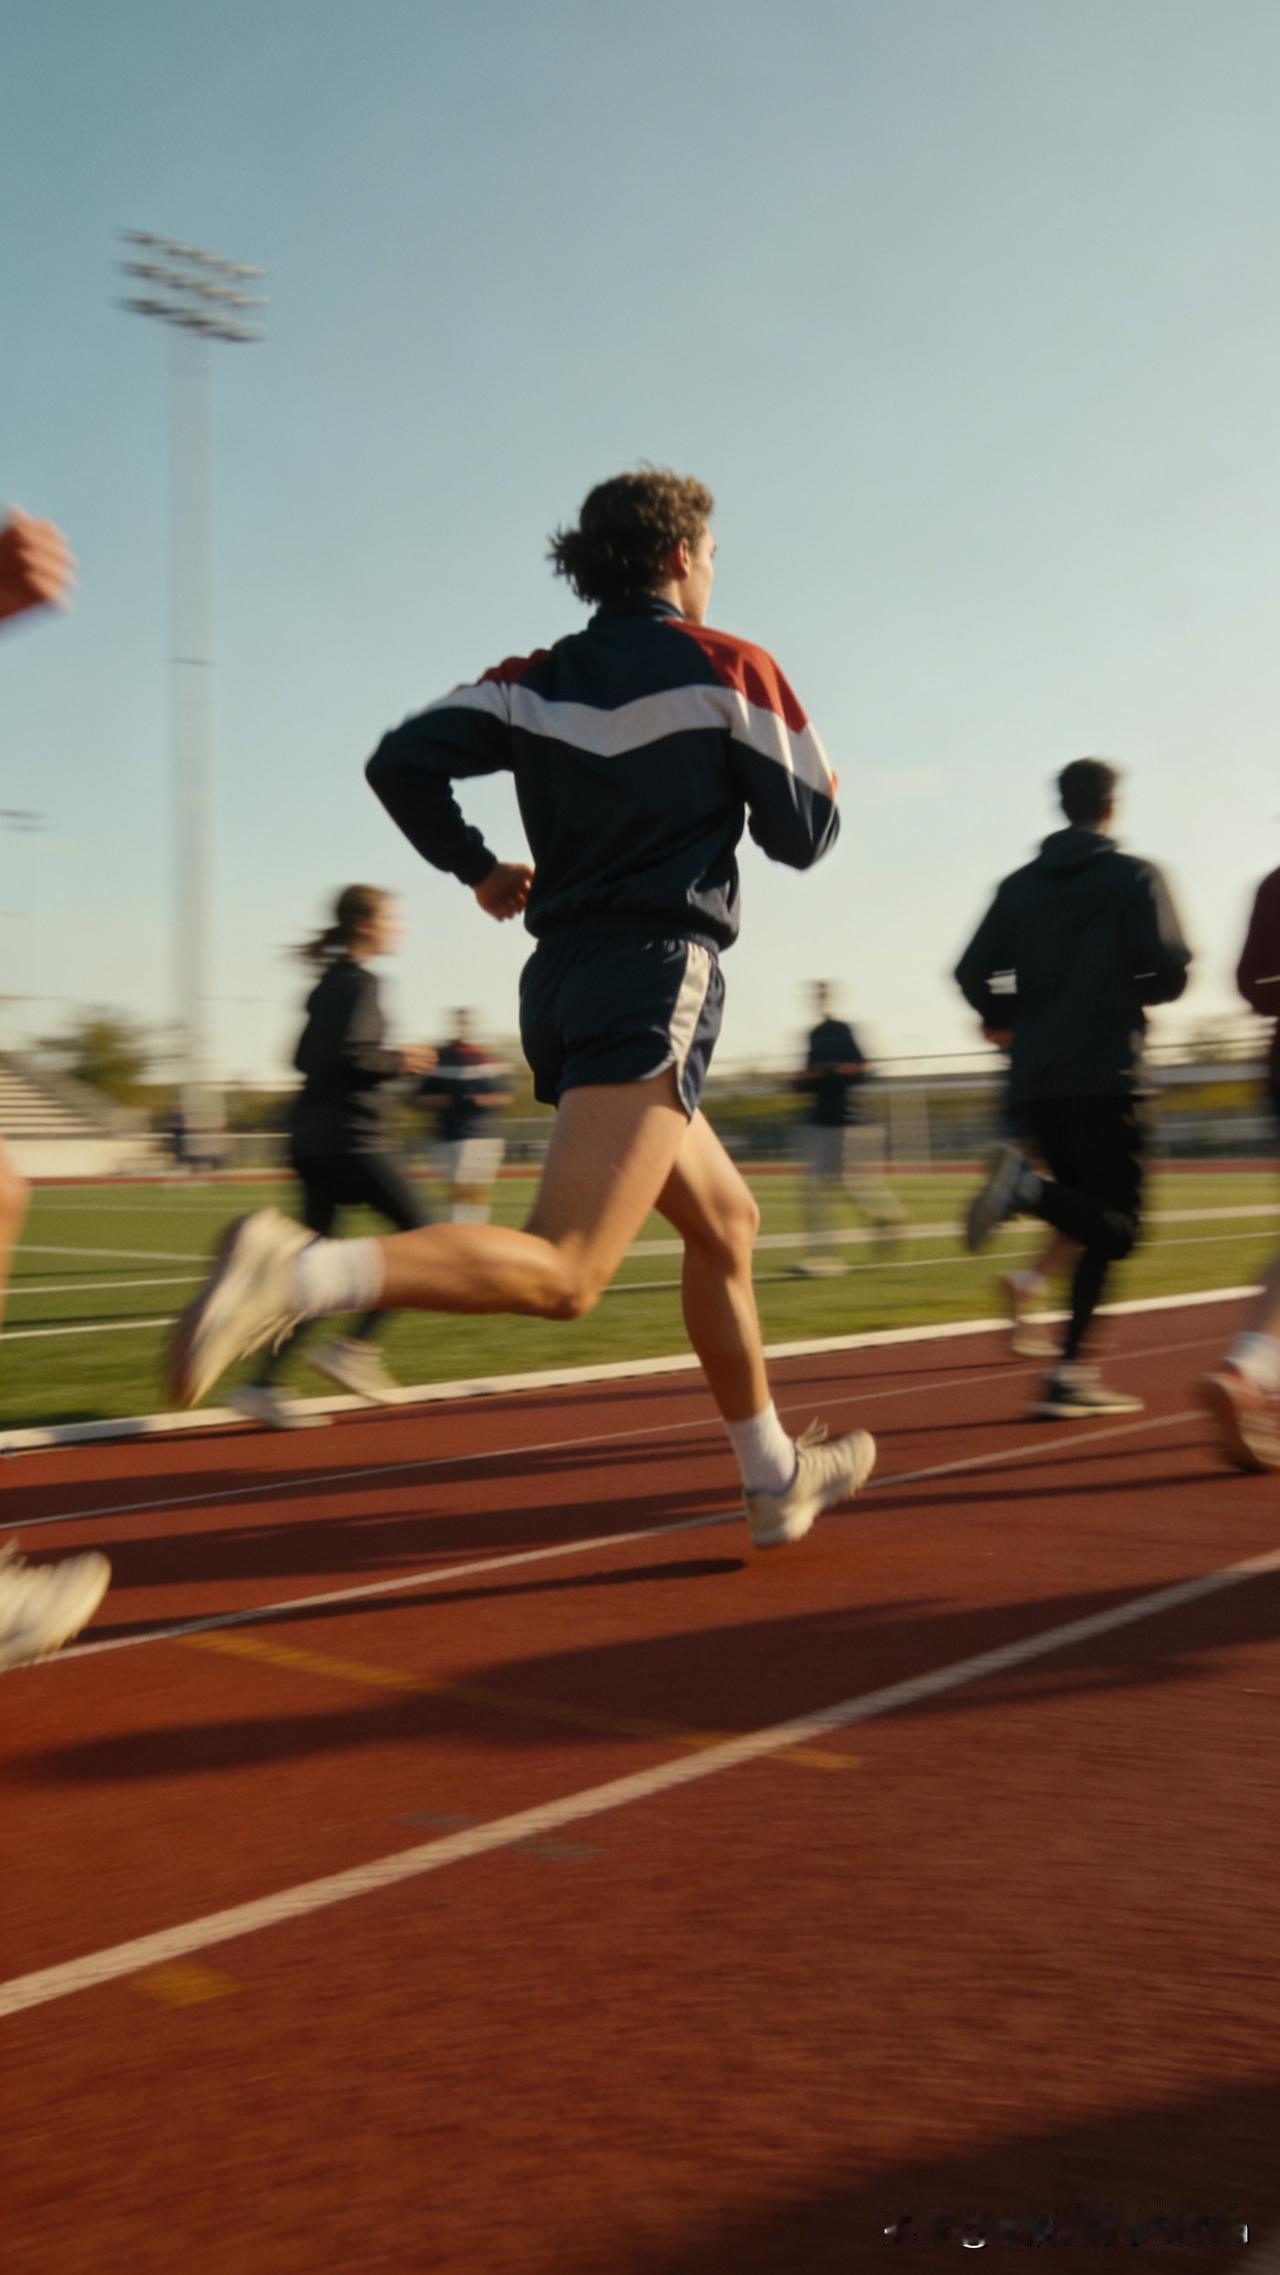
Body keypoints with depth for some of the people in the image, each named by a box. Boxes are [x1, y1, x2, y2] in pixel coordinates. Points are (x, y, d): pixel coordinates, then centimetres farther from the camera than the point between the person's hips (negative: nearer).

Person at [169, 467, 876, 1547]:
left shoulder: (534, 680, 13)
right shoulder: (728, 667, 1)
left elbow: (402, 761, 1)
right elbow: (803, 833, 2)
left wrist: (477, 867, 16)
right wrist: (821, 780, 25)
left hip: (561, 979, 8)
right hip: (657, 981, -8)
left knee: (727, 1223, 22)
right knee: (562, 1275, -20)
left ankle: (775, 1476, 29)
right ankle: (305, 1272, -42)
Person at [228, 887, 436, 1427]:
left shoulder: (329, 983, 18)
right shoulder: (359, 982, -10)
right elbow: (350, 1055, -21)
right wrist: (401, 1061, -6)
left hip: (314, 1137, 9)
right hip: (349, 1137, -9)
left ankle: (261, 1384, 2)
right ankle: (355, 1347, -3)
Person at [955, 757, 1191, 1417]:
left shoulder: (1020, 885, 12)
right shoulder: (1134, 877, 0)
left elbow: (973, 975, 6)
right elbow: (1169, 972, -11)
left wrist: (1007, 1019, 26)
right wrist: (1134, 993, 12)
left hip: (1035, 1083, 5)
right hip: (1106, 1074, -5)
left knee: (1094, 1218, 14)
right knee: (1117, 1225, -1)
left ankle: (1072, 1373, 4)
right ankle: (1029, 1187, -28)